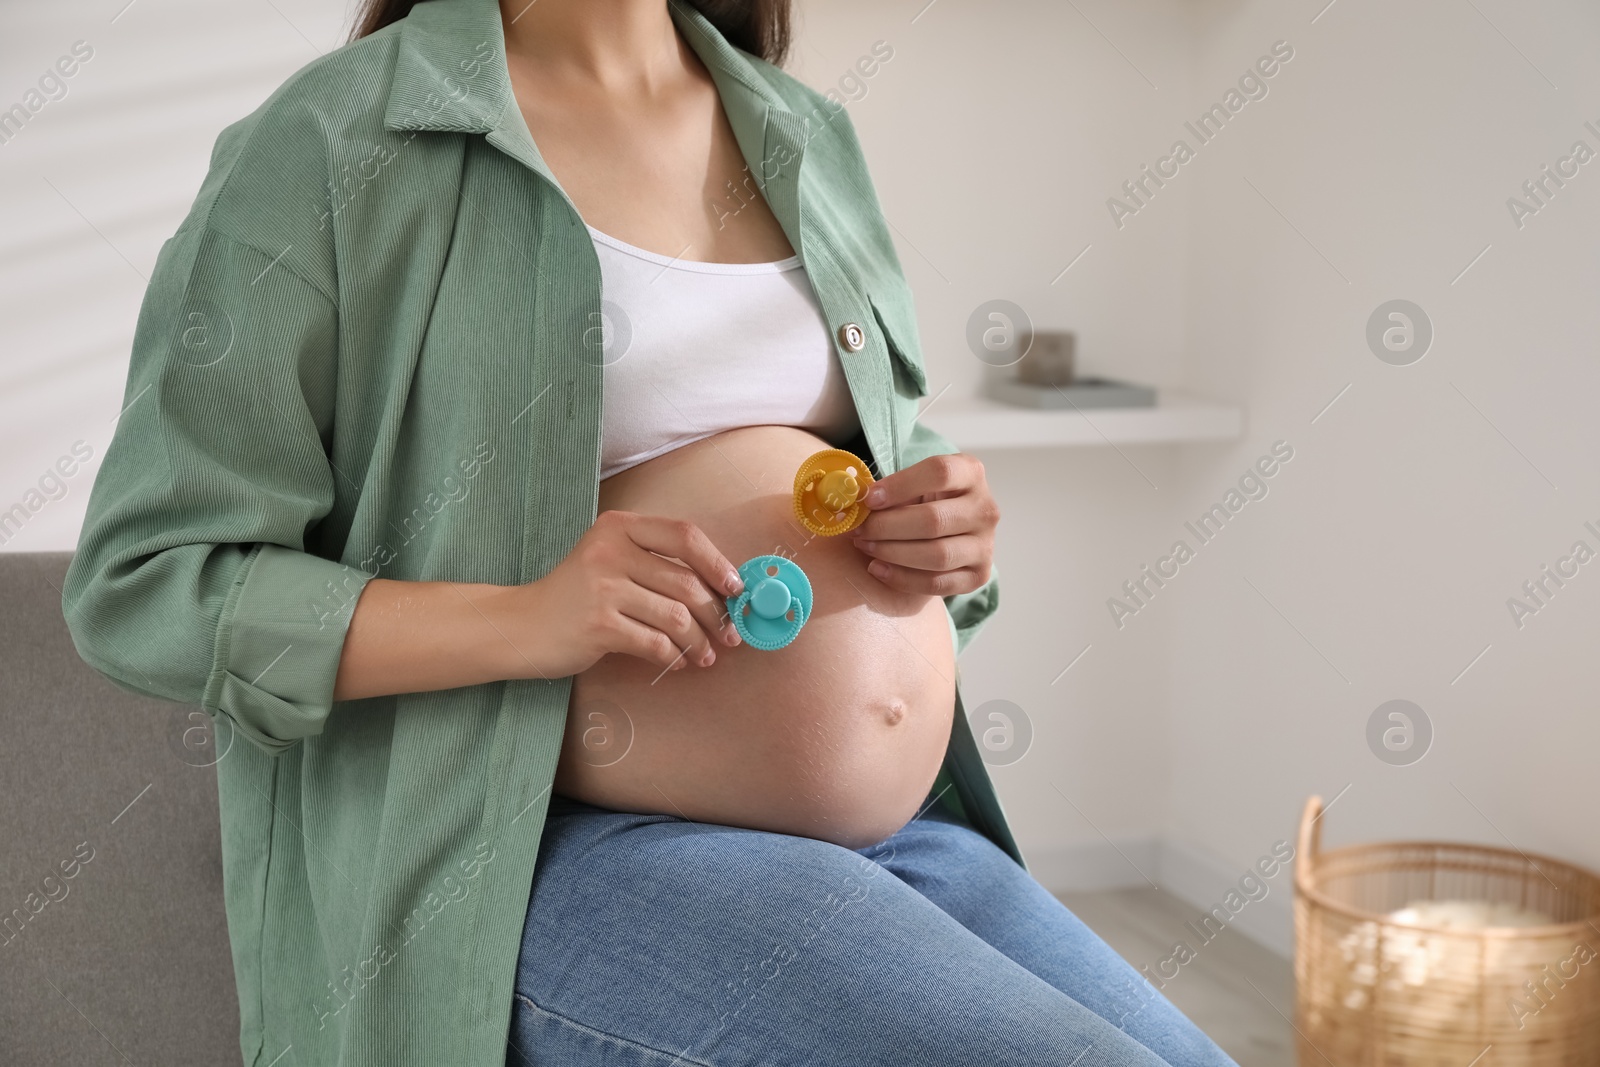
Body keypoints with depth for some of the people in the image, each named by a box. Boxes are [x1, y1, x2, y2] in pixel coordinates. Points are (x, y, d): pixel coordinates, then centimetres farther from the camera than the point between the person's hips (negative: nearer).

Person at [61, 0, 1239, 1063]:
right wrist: (521, 620, -22)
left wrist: (953, 543, 0)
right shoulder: (336, 143, -5)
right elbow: (140, 585, -7)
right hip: (577, 861, -7)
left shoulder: (811, 136, 14)